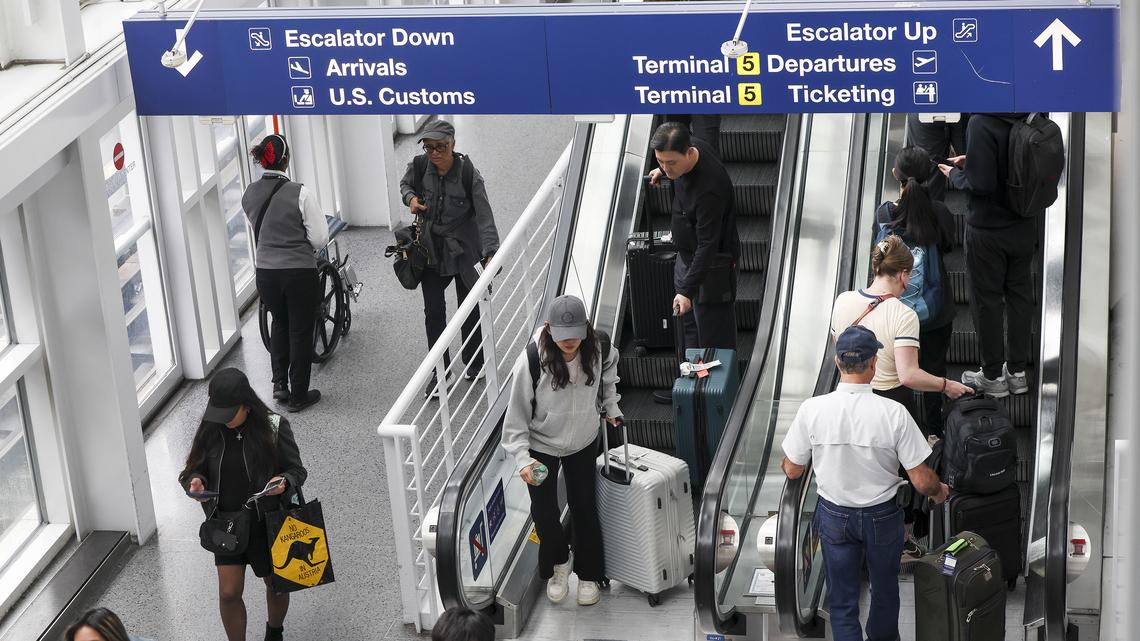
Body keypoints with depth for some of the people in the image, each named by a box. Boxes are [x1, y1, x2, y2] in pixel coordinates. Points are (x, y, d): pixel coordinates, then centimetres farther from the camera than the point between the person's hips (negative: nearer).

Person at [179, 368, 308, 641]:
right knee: (228, 593, -3)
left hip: (268, 523, -1)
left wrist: (284, 482, -31)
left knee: (276, 585, 18)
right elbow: (196, 468, 3)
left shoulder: (273, 427, -16)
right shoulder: (210, 430, -8)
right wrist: (196, 482, -20)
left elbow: (296, 469, -8)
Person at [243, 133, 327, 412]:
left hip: (265, 272, 5)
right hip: (300, 272, -4)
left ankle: (280, 383, 22)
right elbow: (320, 237, -13)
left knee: (280, 322, 28)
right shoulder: (300, 193, -17)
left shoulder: (249, 194, -1)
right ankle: (298, 396, 18)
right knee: (301, 331, 10)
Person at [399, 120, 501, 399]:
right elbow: (405, 184, 13)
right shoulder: (419, 166, -11)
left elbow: (485, 217, -24)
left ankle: (474, 363, 33)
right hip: (431, 248, 2)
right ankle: (439, 373, 10)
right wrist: (410, 198, -11)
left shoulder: (469, 175, -22)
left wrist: (490, 254, -35)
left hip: (464, 249, -2)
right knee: (433, 311, 0)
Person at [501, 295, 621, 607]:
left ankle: (588, 574, 33)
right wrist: (523, 458, -27)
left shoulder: (598, 348, -21)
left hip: (583, 443, 2)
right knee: (544, 512, 5)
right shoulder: (531, 362, -31)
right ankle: (557, 564, 35)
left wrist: (611, 408, 7)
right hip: (541, 446, -2)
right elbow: (517, 416, -21)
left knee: (584, 508, 12)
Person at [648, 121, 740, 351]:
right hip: (687, 256, 9)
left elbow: (708, 244, -34)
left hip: (712, 265, -9)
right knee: (690, 326, 18)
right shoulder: (691, 145, -10)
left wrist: (687, 291, -36)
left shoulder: (709, 188, -35)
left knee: (714, 337, -4)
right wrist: (662, 171, 17)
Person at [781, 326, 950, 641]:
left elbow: (792, 470, -6)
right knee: (885, 591, 25)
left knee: (842, 602, 13)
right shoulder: (893, 413, -24)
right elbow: (922, 481, -17)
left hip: (834, 517, 0)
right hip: (882, 516, 0)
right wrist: (939, 490, 6)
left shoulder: (812, 409, -20)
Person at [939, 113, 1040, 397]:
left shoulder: (982, 124, -26)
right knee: (1020, 293, 18)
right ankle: (1017, 371, 29)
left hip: (988, 229, -6)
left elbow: (981, 183, -27)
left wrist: (956, 175, -7)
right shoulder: (1029, 117, -6)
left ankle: (993, 376, 21)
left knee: (986, 299, 10)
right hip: (1024, 225, 6)